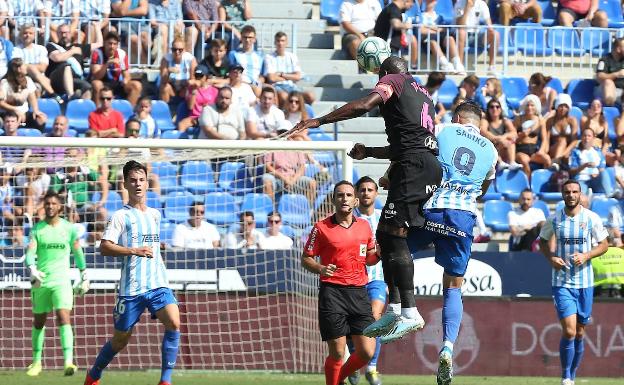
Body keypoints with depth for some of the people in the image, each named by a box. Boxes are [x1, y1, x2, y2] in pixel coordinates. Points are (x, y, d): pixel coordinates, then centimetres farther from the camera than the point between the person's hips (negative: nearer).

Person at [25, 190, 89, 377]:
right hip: (40, 281, 2)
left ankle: (68, 362, -26)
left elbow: (78, 253, 13)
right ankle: (36, 361, 26)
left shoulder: (69, 228, 3)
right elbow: (30, 252, -9)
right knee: (39, 321, 11)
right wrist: (32, 270, -28)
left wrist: (84, 277, 16)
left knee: (64, 318, -17)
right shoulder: (37, 229, 2)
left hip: (61, 280, -2)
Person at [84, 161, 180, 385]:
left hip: (158, 284, 4)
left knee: (174, 323, -21)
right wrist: (134, 251, -21)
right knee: (121, 339, 6)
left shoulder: (155, 215, 17)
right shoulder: (121, 216, -2)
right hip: (131, 288, -4)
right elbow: (104, 247, -13)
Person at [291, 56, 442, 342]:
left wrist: (318, 122, -13)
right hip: (429, 164, 9)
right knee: (385, 235, 11)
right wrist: (369, 152, 46)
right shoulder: (421, 93, 31)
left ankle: (410, 313, -22)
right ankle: (394, 309, 9)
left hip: (414, 166, -9)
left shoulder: (392, 80, 6)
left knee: (393, 234, -14)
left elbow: (364, 105, -14)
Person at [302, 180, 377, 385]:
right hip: (332, 293, -4)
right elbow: (306, 259, 3)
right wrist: (320, 269, -16)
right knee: (337, 353, -6)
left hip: (359, 292, 4)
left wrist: (379, 252, 0)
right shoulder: (321, 228, -1)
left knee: (367, 352, -1)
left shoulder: (364, 226, 10)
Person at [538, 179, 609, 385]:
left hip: (585, 282, 2)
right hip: (562, 282, -1)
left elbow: (603, 245, 5)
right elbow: (543, 241, 14)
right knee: (569, 331, -14)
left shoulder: (591, 218, -2)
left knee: (579, 333, 9)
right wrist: (551, 258, -6)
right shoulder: (554, 219, -1)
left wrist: (586, 256, -13)